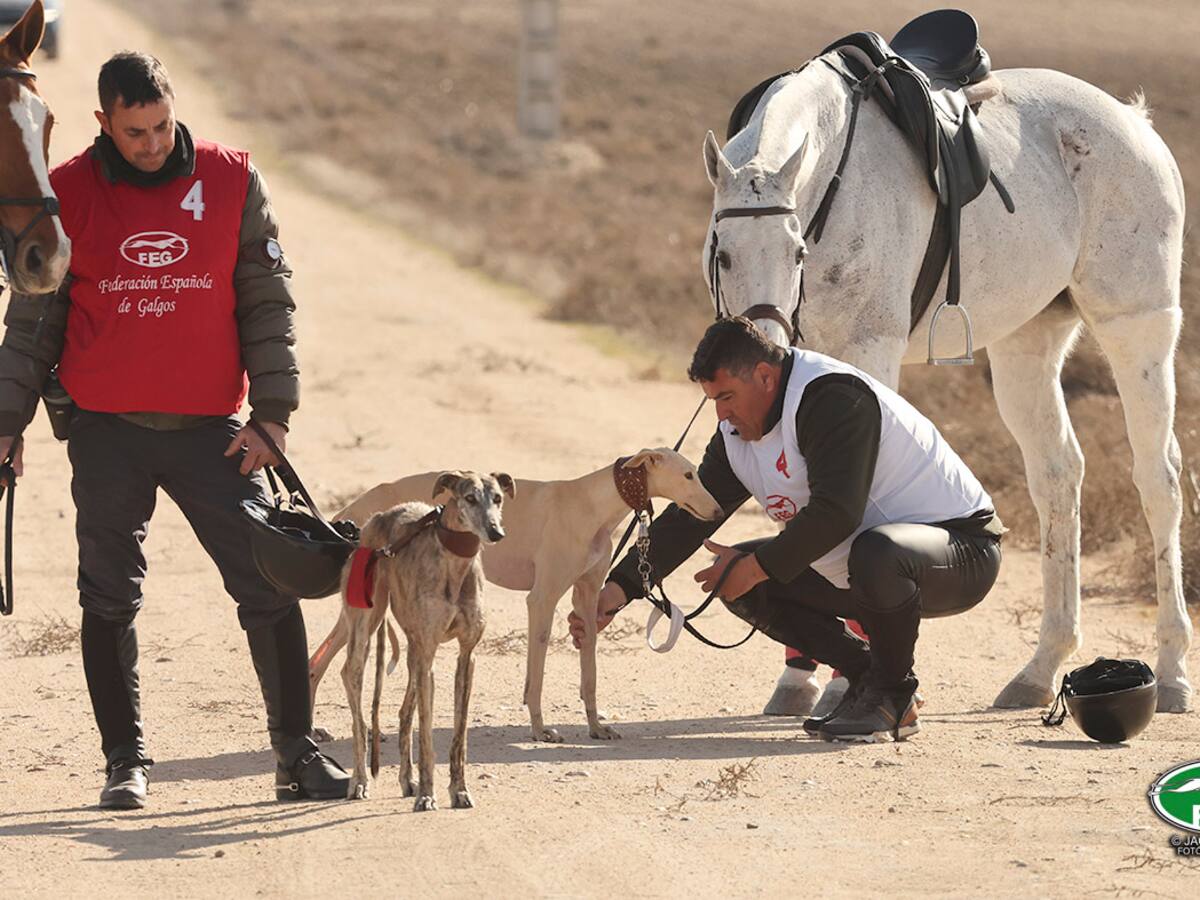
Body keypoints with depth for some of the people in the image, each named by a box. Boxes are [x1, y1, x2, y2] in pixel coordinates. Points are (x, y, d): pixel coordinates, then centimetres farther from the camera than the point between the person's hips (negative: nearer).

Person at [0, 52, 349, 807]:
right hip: (107, 433, 0)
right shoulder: (68, 194, 1)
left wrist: (271, 414, -4)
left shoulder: (232, 181, 0)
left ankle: (297, 752, 4)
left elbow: (268, 300, 3)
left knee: (269, 586, -4)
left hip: (210, 430, 0)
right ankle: (125, 761, 13)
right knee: (110, 598, 3)